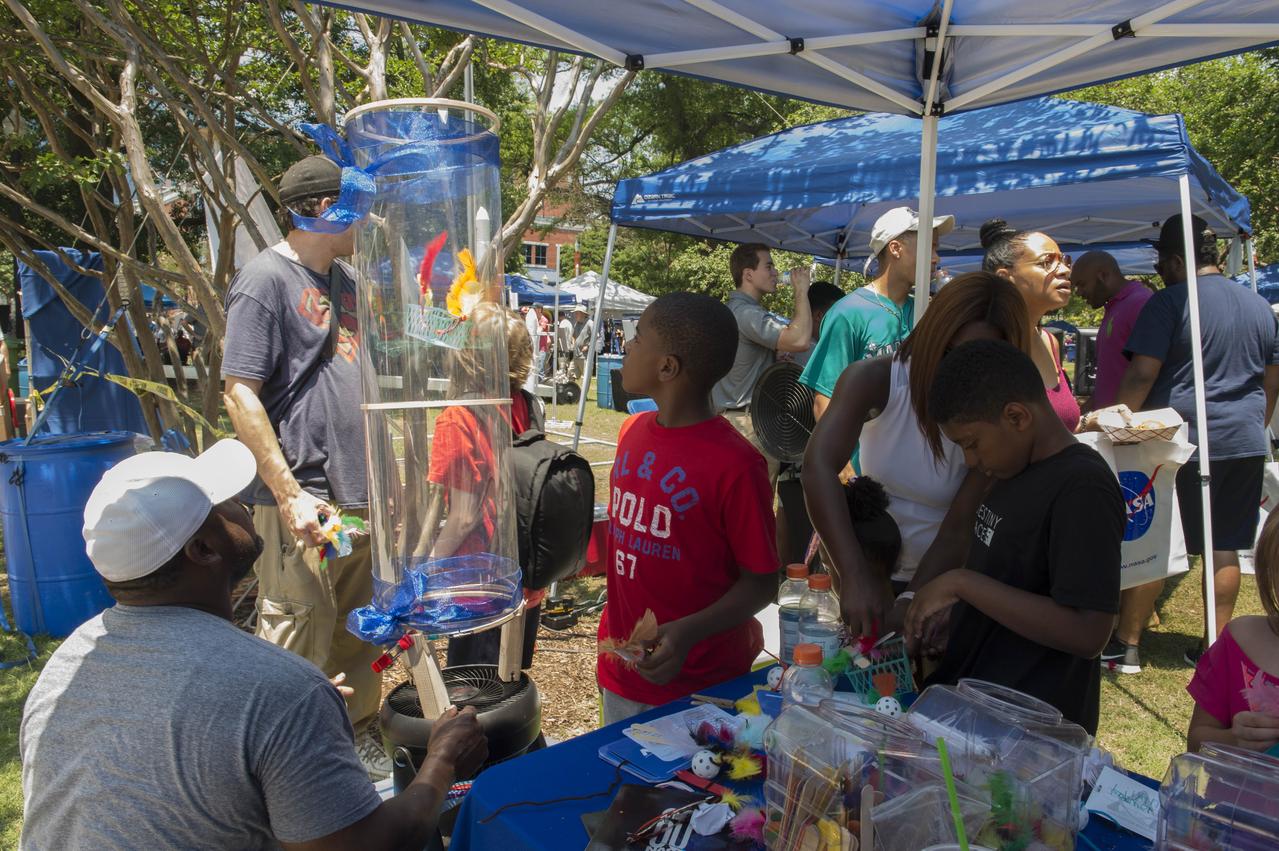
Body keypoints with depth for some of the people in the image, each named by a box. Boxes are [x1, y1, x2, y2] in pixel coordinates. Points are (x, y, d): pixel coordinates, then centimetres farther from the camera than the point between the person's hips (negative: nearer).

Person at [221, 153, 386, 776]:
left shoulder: (344, 278, 15)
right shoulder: (265, 279, -9)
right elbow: (240, 396, -15)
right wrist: (290, 494, -20)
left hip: (360, 491, 8)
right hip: (303, 497, -8)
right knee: (298, 633, -1)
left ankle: (354, 731, 32)